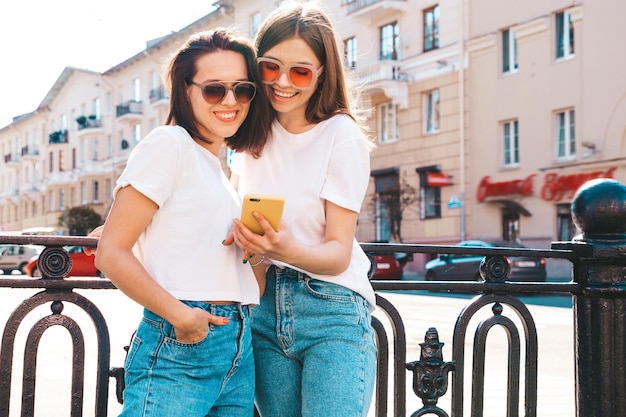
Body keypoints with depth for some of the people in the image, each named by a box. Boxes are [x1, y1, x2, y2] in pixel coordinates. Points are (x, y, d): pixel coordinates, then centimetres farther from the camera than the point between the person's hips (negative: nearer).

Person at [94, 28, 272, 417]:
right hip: (179, 352, -7)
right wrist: (180, 315, -20)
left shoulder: (220, 171, 18)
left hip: (239, 353, 8)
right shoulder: (170, 144, -4)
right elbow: (111, 253, -10)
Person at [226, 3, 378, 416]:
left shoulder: (343, 138, -9)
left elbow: (339, 253, -11)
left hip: (331, 311, -4)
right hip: (263, 309, 5)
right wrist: (243, 235, 2)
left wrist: (288, 249, -30)